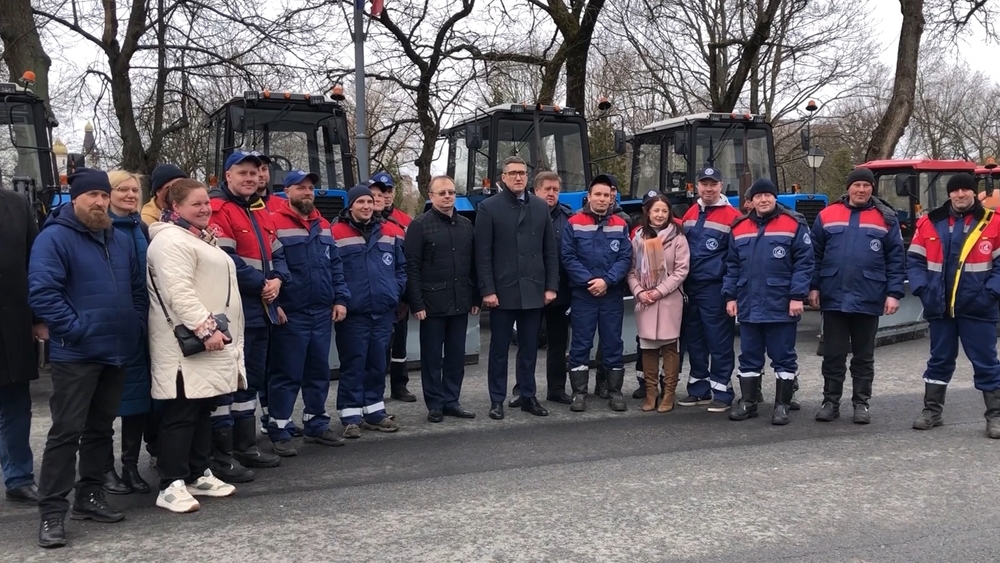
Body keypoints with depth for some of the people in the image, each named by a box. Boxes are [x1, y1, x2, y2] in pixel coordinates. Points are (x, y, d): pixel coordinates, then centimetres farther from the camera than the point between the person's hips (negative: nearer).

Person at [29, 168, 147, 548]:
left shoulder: (121, 241, 14)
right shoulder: (54, 238, -9)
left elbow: (138, 288, 20)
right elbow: (42, 293, -18)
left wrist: (136, 326, 8)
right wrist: (75, 328, -20)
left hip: (116, 352, 7)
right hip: (75, 354, -7)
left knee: (101, 429, 14)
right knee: (67, 431, -5)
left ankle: (90, 496, 25)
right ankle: (52, 512, 1)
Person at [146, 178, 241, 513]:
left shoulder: (202, 238, 21)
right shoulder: (170, 241, -12)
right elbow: (179, 292, -23)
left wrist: (218, 330, 25)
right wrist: (206, 327, -27)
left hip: (213, 340, 10)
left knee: (204, 410, 14)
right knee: (182, 413, -8)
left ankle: (199, 475, 23)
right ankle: (171, 485, -3)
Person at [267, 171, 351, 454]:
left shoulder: (323, 226, 14)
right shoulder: (275, 223, -8)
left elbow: (335, 265, 16)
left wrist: (340, 298, 7)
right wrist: (274, 303, -16)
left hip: (322, 313, 7)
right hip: (290, 314, -7)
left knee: (319, 371, 14)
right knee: (287, 375, 0)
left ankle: (316, 425, 26)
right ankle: (279, 431, 9)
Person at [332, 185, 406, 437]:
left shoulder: (391, 233, 9)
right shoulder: (336, 234, -6)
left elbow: (401, 267, 17)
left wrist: (395, 291, 6)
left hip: (384, 311, 5)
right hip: (352, 313, -4)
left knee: (378, 364, 12)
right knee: (353, 365, 0)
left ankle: (374, 412, 23)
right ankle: (351, 417, 8)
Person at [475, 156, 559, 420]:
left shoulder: (541, 207, 9)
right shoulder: (488, 207, -2)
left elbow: (551, 250, 8)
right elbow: (483, 254, -6)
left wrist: (551, 286, 2)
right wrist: (487, 290, -11)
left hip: (533, 291, 3)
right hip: (502, 291, -3)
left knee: (529, 348, 11)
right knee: (499, 348, 7)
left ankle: (528, 397, 22)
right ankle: (497, 400, 16)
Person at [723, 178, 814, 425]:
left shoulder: (794, 224, -3)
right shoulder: (739, 228, 10)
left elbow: (804, 263, -7)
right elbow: (732, 267, 13)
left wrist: (797, 296, -13)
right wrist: (730, 296, 5)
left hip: (781, 306, -4)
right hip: (749, 306, 4)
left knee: (783, 358, 4)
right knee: (749, 357, 11)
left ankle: (782, 406, 13)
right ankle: (748, 403, 21)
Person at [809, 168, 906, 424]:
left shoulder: (886, 218, 2)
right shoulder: (827, 216, 3)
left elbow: (896, 259, 1)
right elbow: (815, 255, 5)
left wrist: (894, 293, -6)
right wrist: (814, 286, 0)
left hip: (868, 300, 0)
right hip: (833, 298, 0)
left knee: (863, 356, 10)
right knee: (833, 354, 7)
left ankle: (861, 403, 19)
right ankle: (830, 401, 16)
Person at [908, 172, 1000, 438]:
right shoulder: (930, 223, 4)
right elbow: (914, 260, 6)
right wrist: (922, 289, -5)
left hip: (977, 308, -2)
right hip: (940, 307, 2)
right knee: (939, 360, 13)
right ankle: (932, 411, 22)